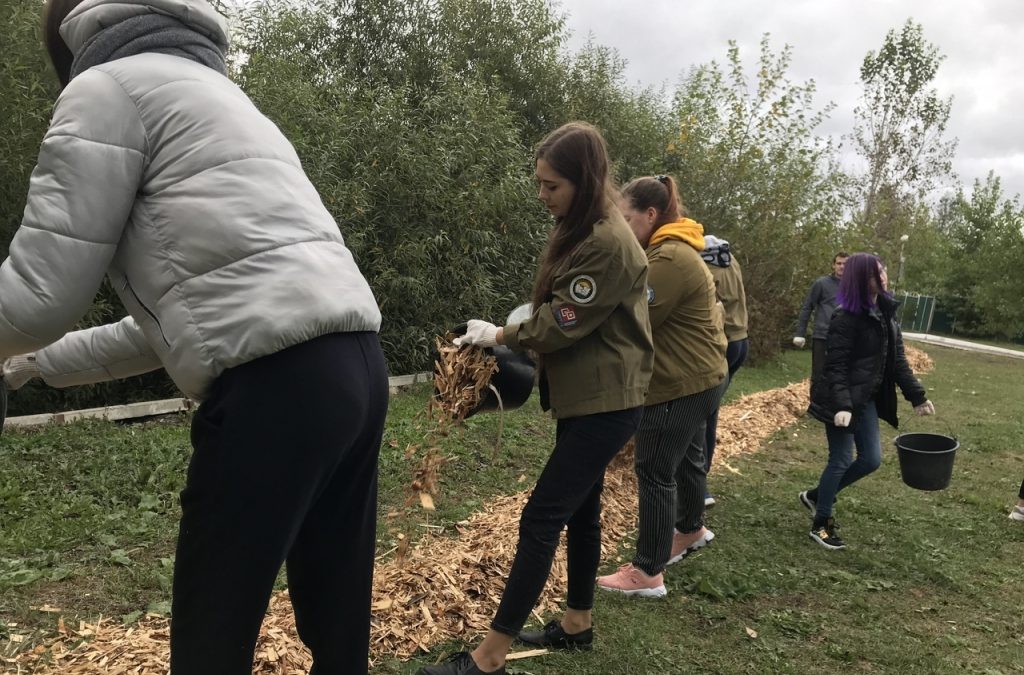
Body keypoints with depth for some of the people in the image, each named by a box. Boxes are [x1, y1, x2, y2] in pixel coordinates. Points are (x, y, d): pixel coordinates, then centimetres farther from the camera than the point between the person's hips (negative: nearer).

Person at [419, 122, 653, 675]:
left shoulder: (607, 244, -21)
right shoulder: (581, 230, 12)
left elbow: (562, 324, -19)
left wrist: (499, 336, -5)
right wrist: (511, 332, 1)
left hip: (605, 403, -10)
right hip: (584, 396, 10)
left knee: (541, 518, -8)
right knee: (579, 509, 17)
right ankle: (577, 624, 32)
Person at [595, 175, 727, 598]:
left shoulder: (669, 259, -23)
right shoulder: (674, 250, 12)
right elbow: (649, 310, 6)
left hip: (681, 384, -11)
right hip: (697, 376, 11)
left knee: (655, 472, -5)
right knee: (686, 457, 25)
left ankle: (648, 574, 4)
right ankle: (692, 529, 46)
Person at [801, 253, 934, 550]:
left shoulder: (887, 312, 7)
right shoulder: (846, 317, -18)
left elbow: (897, 360, 12)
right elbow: (836, 366, -21)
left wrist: (917, 395, 9)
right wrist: (842, 405, -31)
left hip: (867, 398, 8)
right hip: (843, 400, -8)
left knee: (871, 459, 10)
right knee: (841, 460, -1)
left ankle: (816, 495, 27)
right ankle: (820, 524, 15)